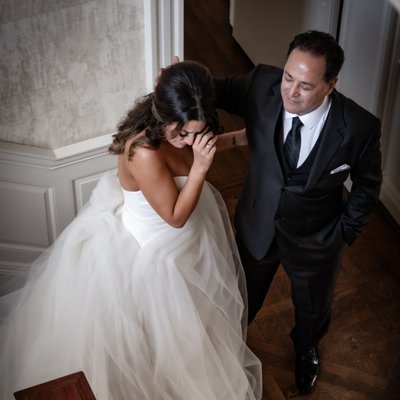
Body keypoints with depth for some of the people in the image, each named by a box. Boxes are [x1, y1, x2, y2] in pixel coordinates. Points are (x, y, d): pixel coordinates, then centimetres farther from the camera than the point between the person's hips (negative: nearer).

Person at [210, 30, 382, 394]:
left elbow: (367, 186, -11)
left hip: (315, 240, -1)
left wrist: (345, 233, -6)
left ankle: (306, 349, 65)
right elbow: (220, 91, -8)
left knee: (312, 307, 29)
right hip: (257, 225, 1)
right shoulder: (262, 85, -26)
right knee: (243, 296, 29)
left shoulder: (359, 128, -29)